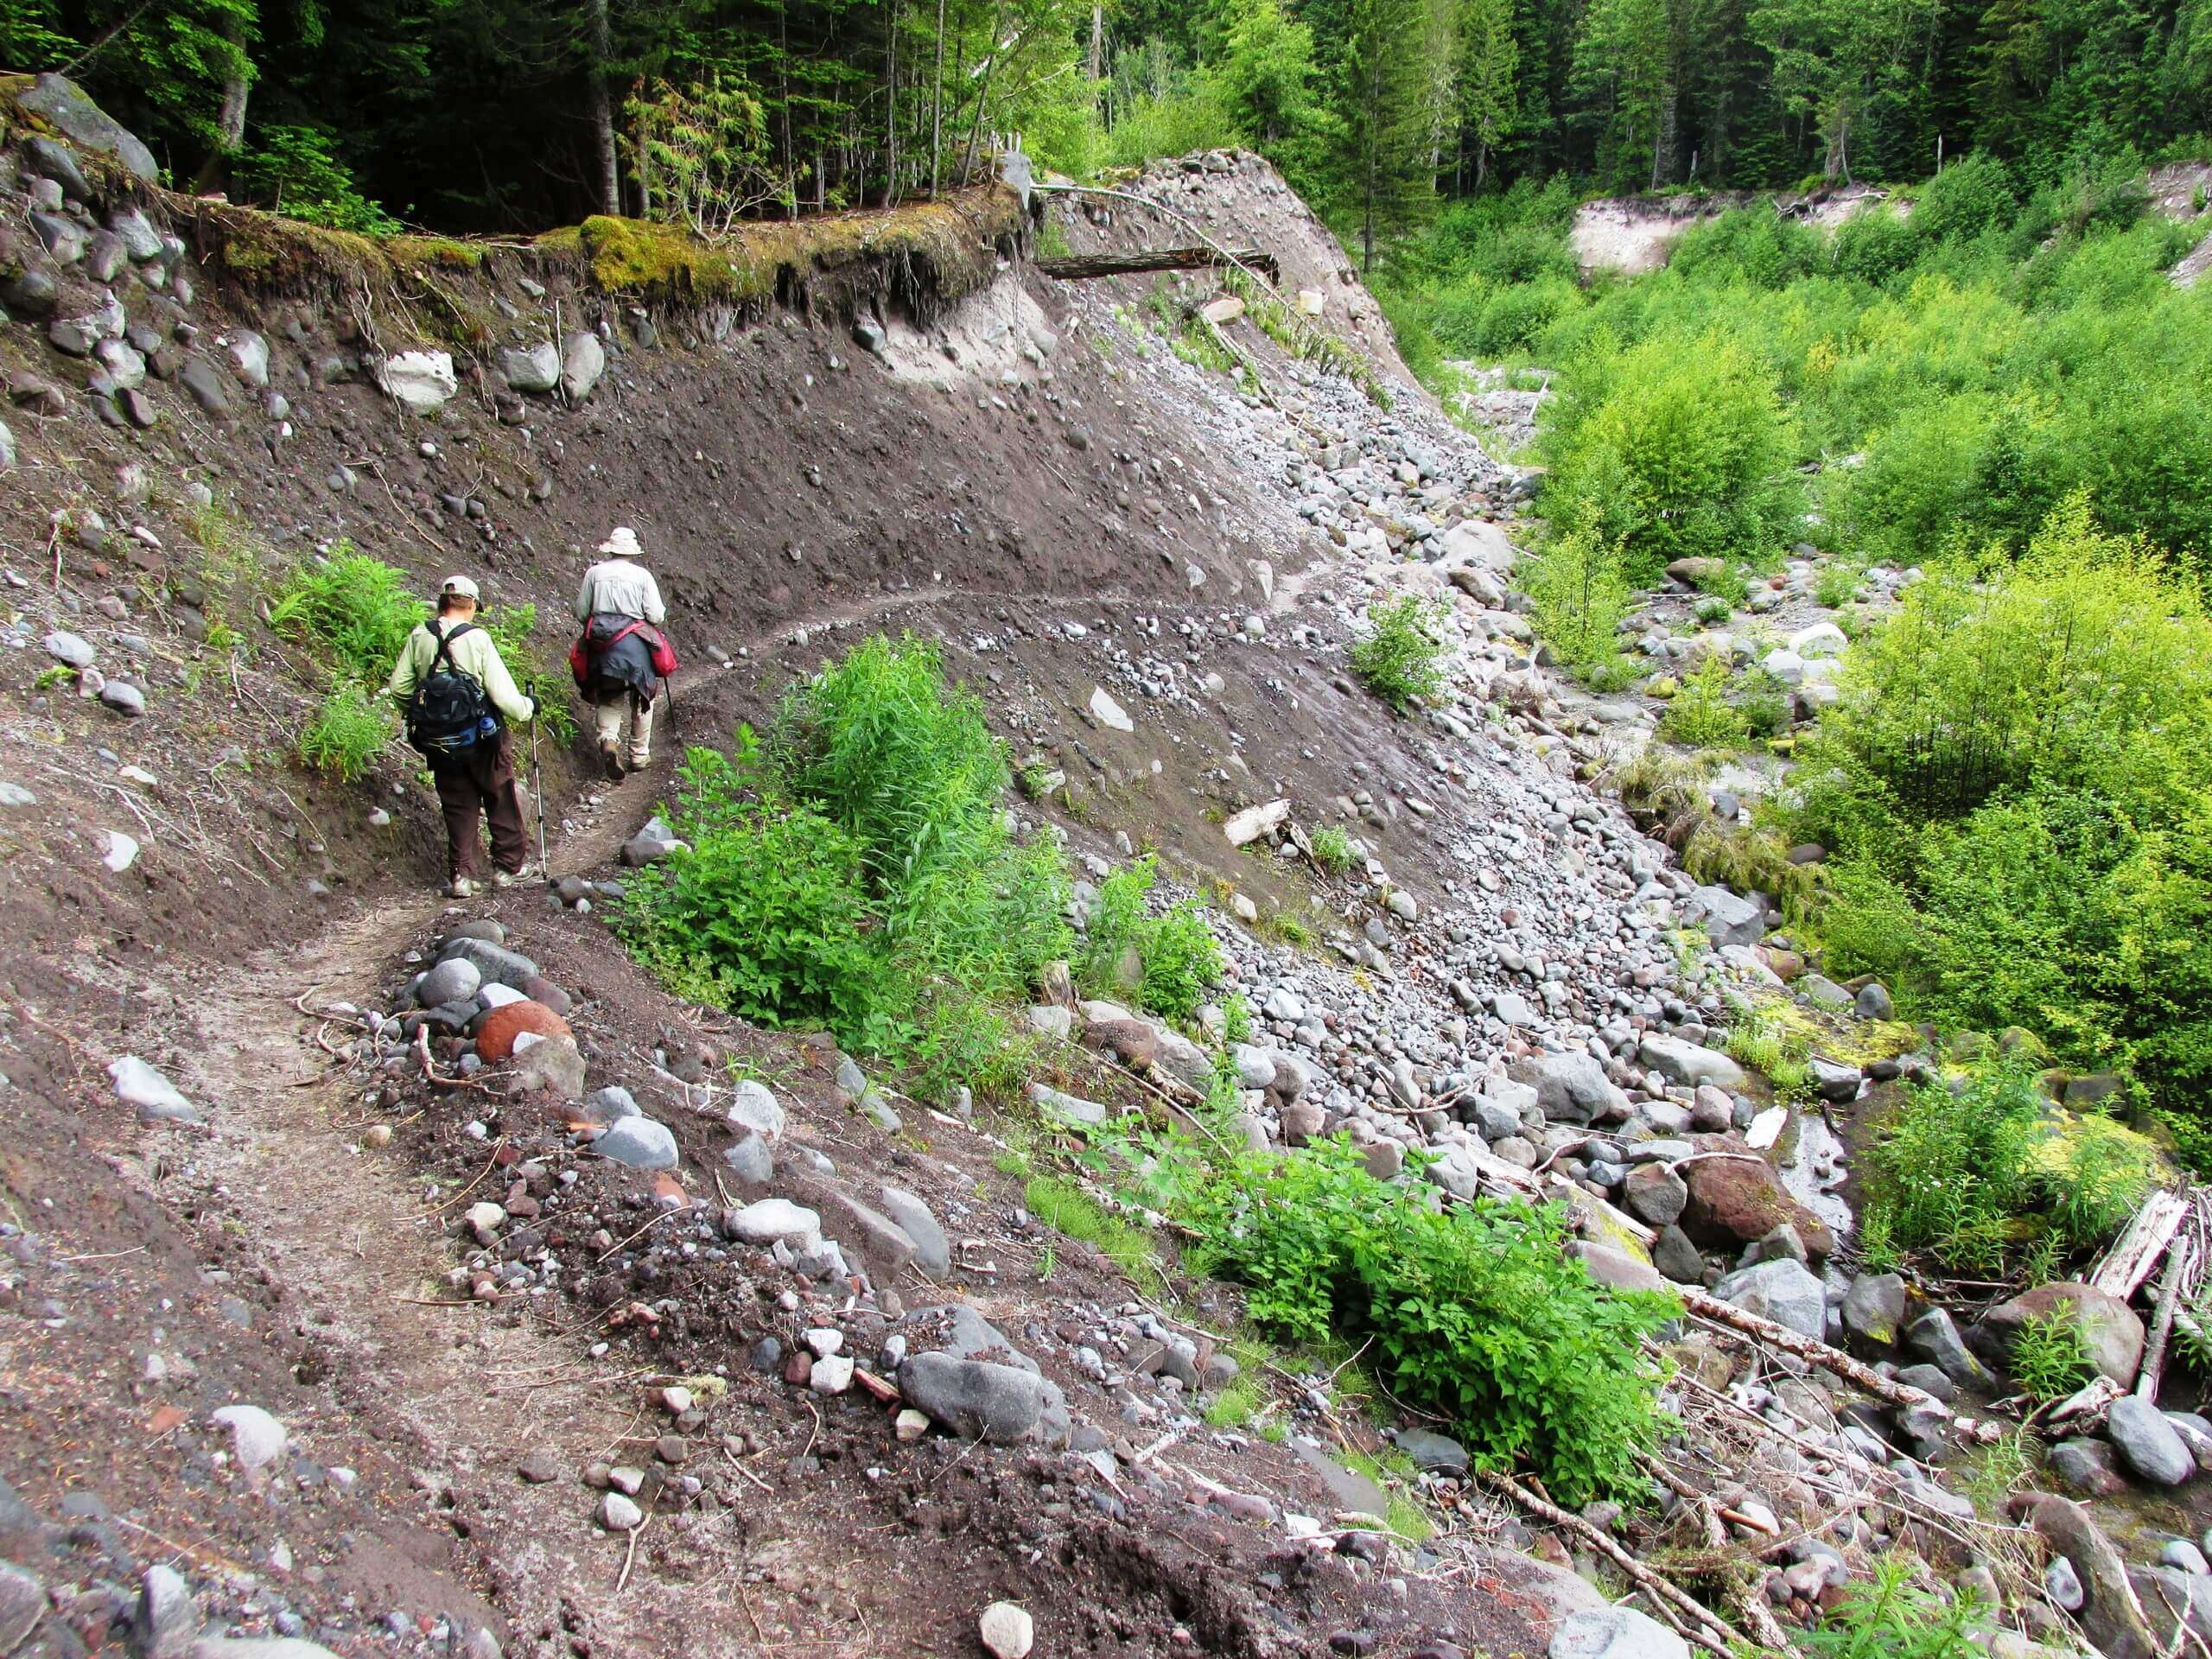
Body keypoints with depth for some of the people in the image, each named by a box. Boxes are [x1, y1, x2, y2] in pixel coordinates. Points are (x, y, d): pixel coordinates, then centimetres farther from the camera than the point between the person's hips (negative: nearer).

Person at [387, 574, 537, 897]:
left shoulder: (419, 637, -6)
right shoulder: (478, 640, -16)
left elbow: (399, 687, -3)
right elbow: (503, 694, -18)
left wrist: (419, 712, 15)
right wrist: (527, 709, 1)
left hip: (439, 745, 3)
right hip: (482, 738, -3)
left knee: (458, 807, 16)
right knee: (502, 803, 16)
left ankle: (463, 874, 16)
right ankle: (509, 865, 25)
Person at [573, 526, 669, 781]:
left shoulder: (594, 573, 2)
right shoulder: (642, 575, -4)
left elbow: (581, 613, 5)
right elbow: (656, 616, -8)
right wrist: (662, 612, 14)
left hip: (601, 645, 2)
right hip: (635, 645, -2)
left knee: (608, 697, 16)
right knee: (642, 700, 14)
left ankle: (608, 738, -10)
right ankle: (639, 755, 19)